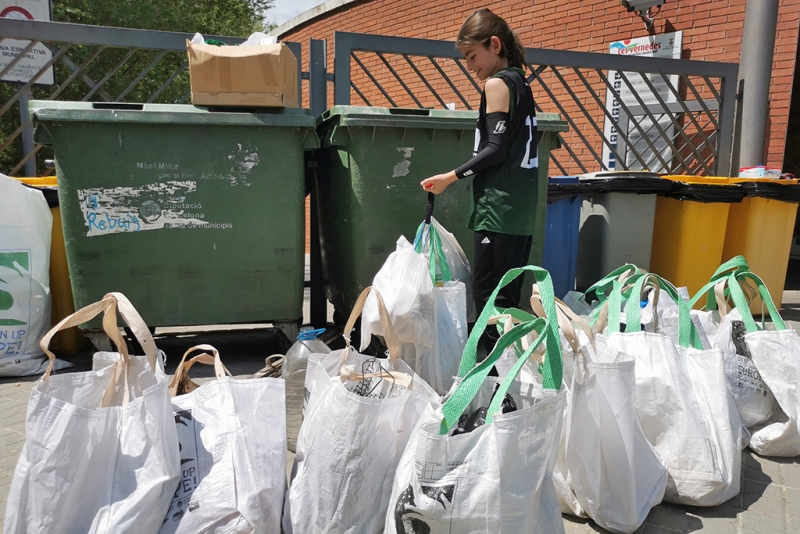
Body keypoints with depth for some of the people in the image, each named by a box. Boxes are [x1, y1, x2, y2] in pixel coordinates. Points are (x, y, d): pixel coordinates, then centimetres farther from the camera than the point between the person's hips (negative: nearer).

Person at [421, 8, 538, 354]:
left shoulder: (497, 83, -8)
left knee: (487, 290, -7)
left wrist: (451, 177, -15)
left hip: (499, 204, -10)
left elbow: (496, 148, -16)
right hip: (520, 203, 10)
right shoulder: (519, 82, 18)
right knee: (508, 293, 12)